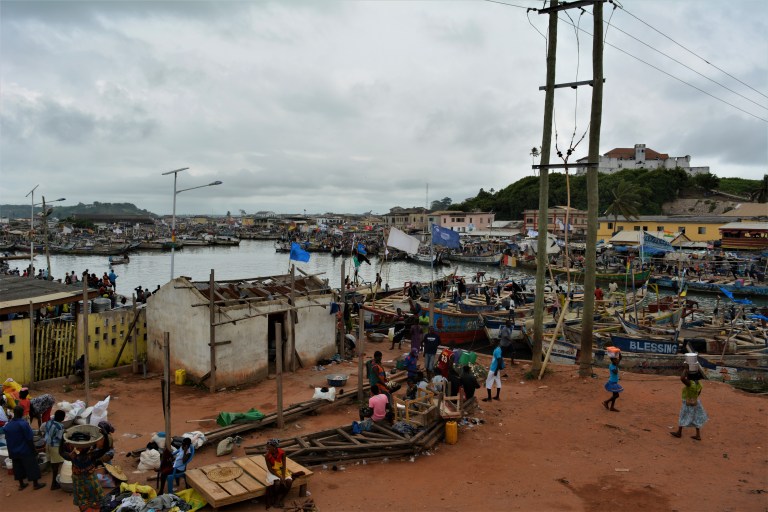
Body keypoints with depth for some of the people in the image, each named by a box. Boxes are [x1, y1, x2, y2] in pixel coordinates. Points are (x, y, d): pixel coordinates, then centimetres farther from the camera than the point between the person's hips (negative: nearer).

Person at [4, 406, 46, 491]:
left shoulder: (7, 425, -2)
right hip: (25, 451, -6)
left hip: (14, 452, 6)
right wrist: (34, 450, -9)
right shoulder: (23, 424, -23)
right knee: (32, 467, 7)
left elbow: (8, 440, 5)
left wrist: (10, 452, 16)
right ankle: (35, 484, 15)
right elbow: (29, 439, -19)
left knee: (18, 467, 19)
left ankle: (21, 484, 29)